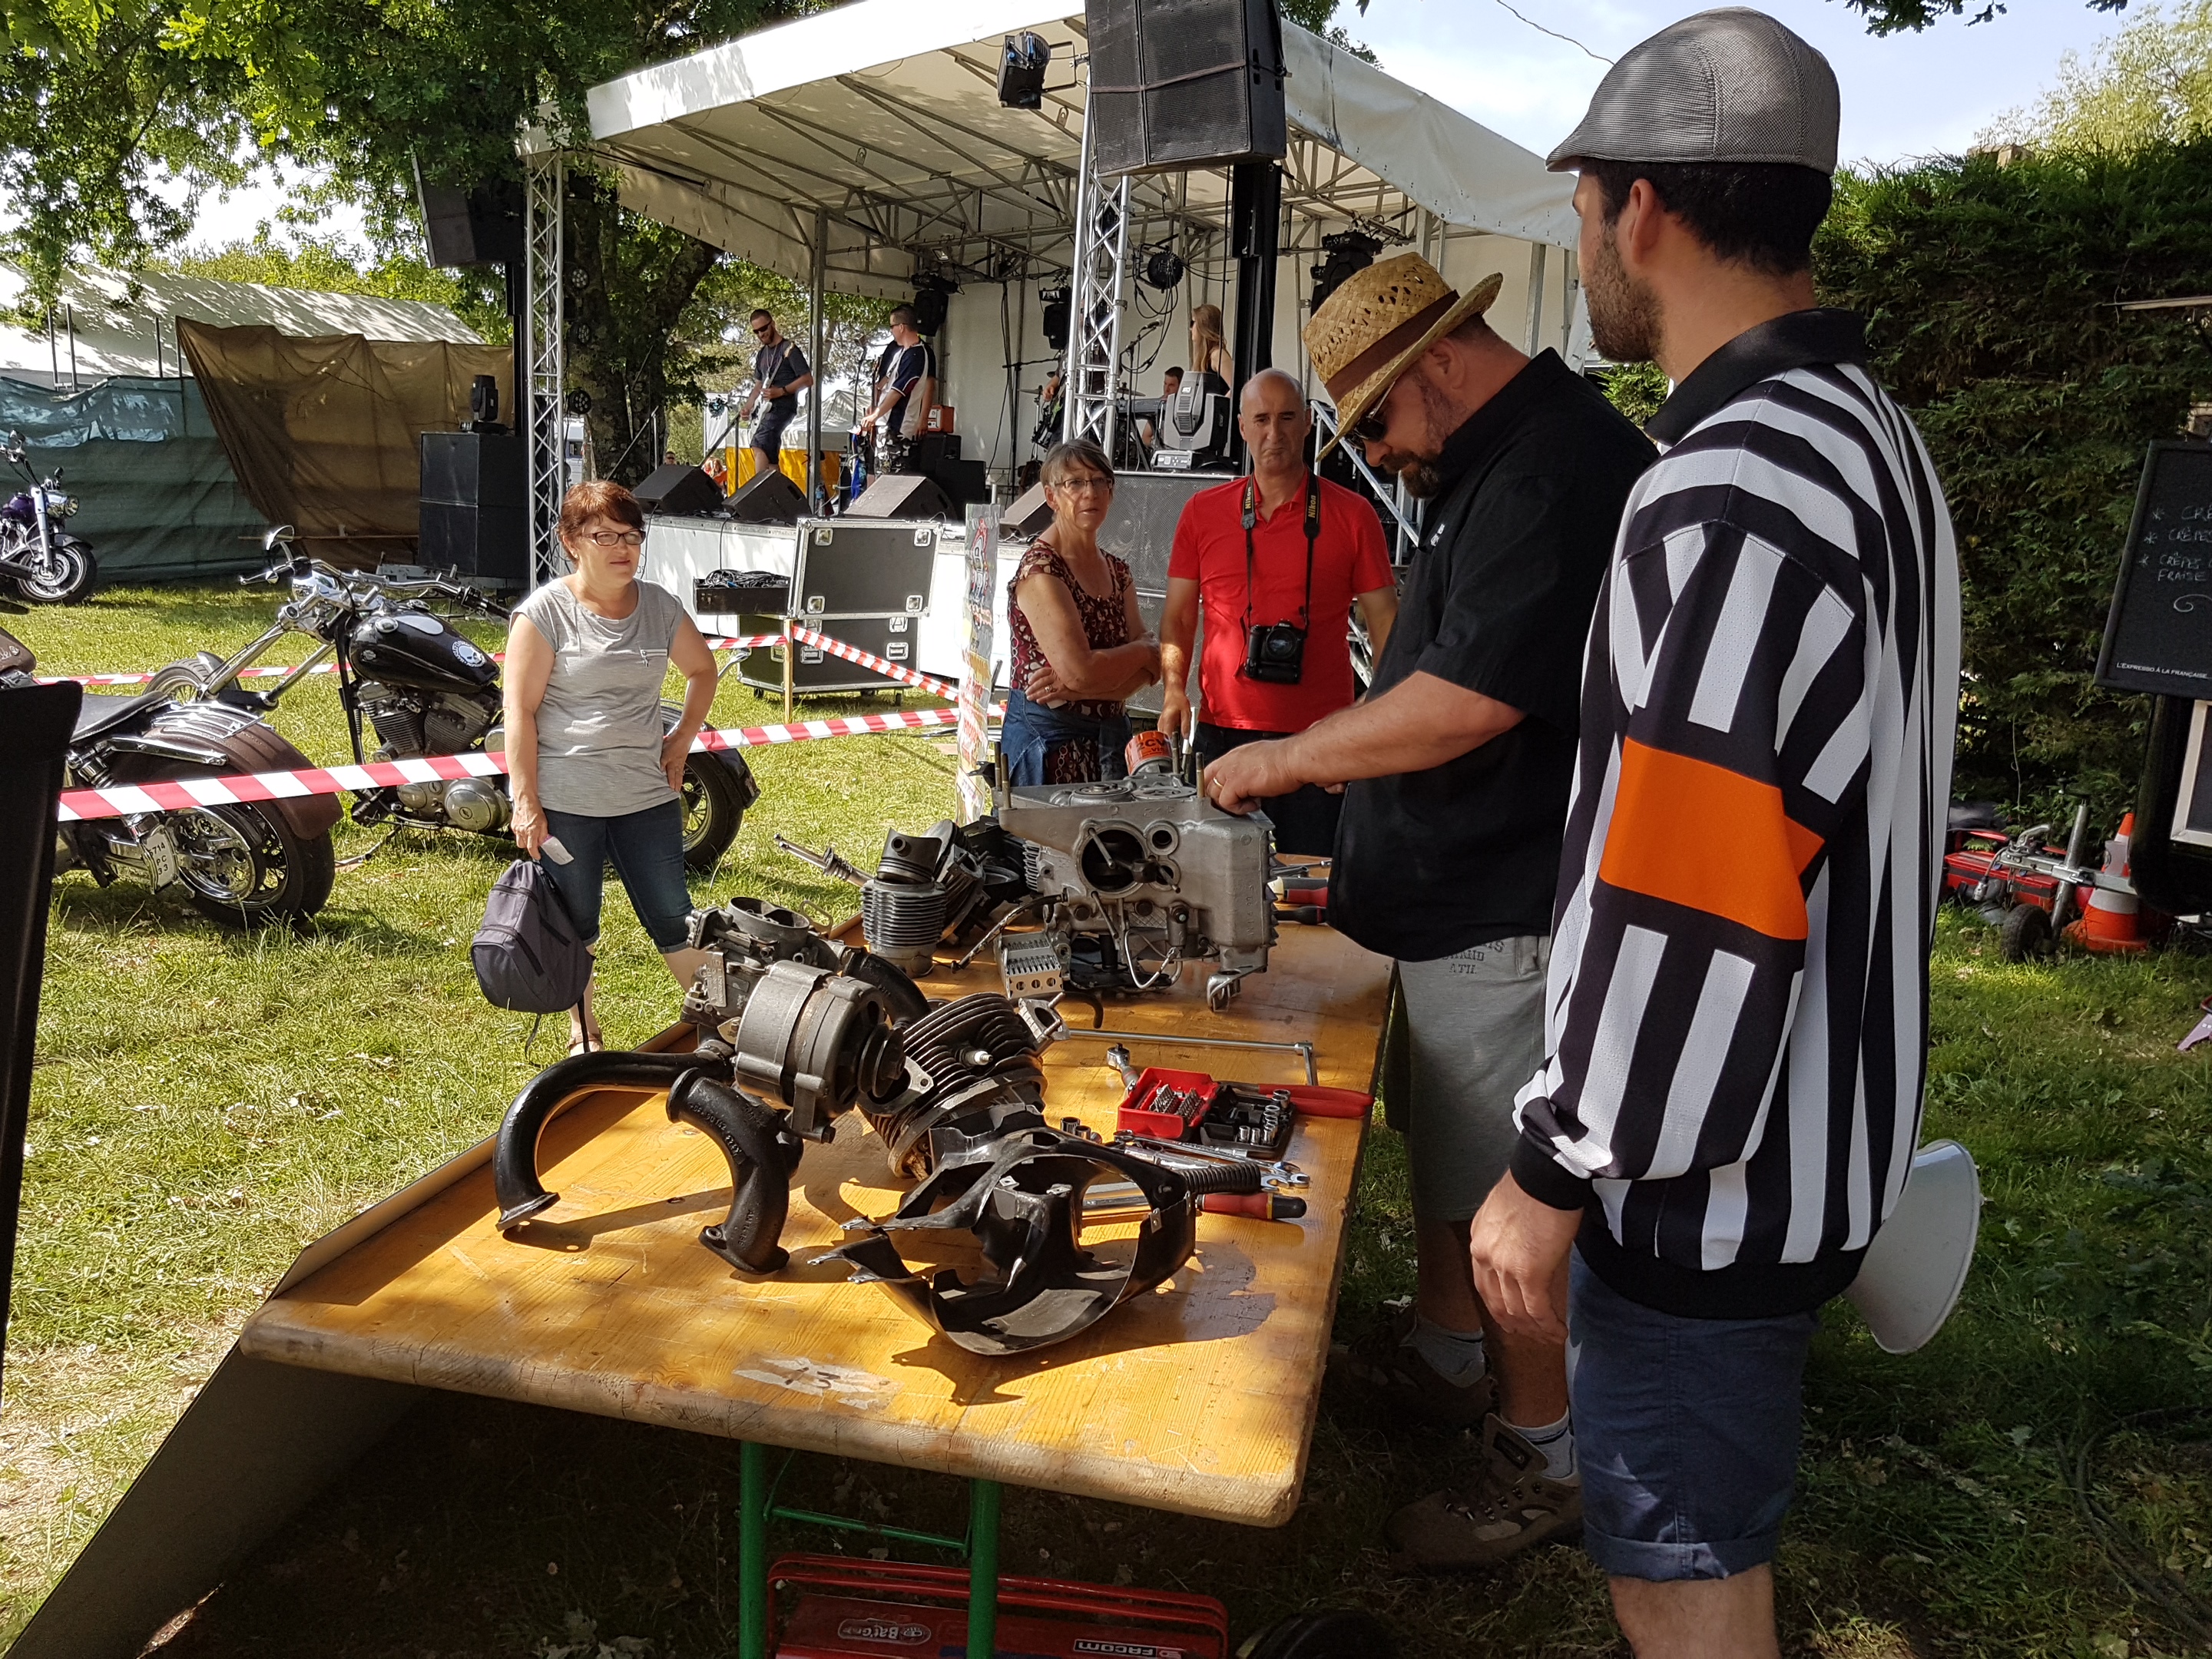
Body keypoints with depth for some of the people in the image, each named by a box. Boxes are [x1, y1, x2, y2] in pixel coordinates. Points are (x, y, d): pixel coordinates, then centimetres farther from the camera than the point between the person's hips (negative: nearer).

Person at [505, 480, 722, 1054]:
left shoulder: (659, 606, 5)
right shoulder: (545, 612, -8)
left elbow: (702, 670, 22)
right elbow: (520, 710, -10)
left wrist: (682, 738, 10)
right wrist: (525, 802, -14)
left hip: (647, 795, 3)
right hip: (563, 802, -3)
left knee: (673, 919, 6)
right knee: (575, 926, 12)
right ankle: (584, 1032, 28)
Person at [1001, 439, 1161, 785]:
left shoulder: (1117, 571, 10)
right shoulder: (1040, 570, -13)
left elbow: (1146, 672, 1)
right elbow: (1079, 670, -22)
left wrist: (1074, 687, -16)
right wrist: (1143, 650, -5)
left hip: (1111, 738, 7)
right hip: (1048, 740, -6)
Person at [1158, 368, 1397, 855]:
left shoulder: (1352, 515, 2)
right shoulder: (1203, 512, 8)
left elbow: (1384, 622, 3)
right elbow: (1178, 615, 13)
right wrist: (1174, 687, -4)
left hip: (1321, 738, -1)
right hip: (1222, 733, 2)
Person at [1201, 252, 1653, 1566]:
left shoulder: (1558, 472, -20)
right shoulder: (1495, 468, 15)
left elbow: (1466, 702, -26)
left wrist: (1289, 760, -14)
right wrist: (1314, 768, 13)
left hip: (1512, 916, -10)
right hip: (1460, 901, 11)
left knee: (1511, 1203, 2)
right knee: (1446, 1155, 22)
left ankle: (1546, 1462, 19)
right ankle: (1447, 1356, 41)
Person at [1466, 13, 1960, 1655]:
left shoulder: (1733, 503, -26)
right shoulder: (1869, 430, 8)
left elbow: (1683, 917, -29)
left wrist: (1553, 1177, -17)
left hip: (1713, 1162, -9)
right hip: (1812, 1123, 9)